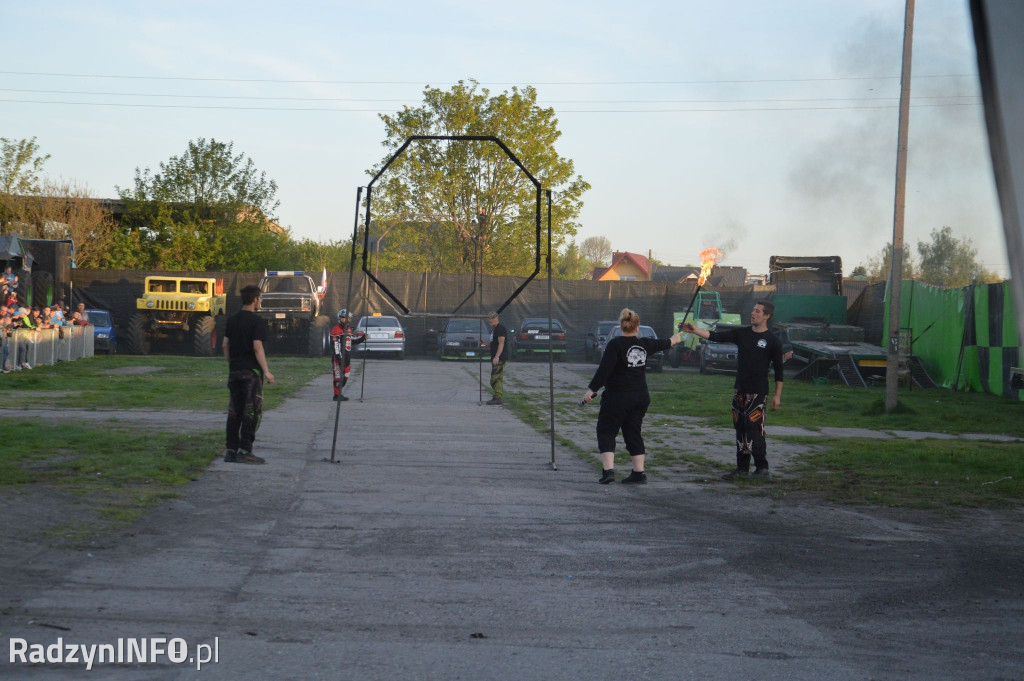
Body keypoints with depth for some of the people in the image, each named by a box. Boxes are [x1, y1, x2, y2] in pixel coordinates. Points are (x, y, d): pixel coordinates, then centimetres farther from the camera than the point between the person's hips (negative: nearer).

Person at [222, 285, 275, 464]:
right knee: (252, 411, -4)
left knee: (234, 411, 10)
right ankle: (244, 451, -7)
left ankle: (231, 450, 11)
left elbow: (225, 345, 13)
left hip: (234, 370, 7)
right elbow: (257, 348, -16)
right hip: (251, 371, -7)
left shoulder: (232, 319, 11)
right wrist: (266, 371, -15)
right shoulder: (257, 321, -11)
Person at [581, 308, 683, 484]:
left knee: (606, 432, 2)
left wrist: (591, 390, -12)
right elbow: (663, 343, 26)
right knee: (633, 433, 13)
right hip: (641, 397, 5)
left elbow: (604, 370, -18)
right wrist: (675, 339, 47)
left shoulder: (615, 344, -12)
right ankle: (639, 473, 11)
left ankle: (608, 470, -13)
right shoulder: (644, 344, 5)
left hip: (617, 398, -5)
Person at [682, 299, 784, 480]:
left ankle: (762, 467, -4)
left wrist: (777, 396, -2)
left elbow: (778, 370, 1)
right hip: (740, 391, 6)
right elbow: (717, 336, -2)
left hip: (758, 392, -6)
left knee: (754, 428, -13)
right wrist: (696, 331, -17)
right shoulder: (741, 333, 9)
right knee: (740, 429, 9)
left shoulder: (773, 341, -2)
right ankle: (742, 468, 16)